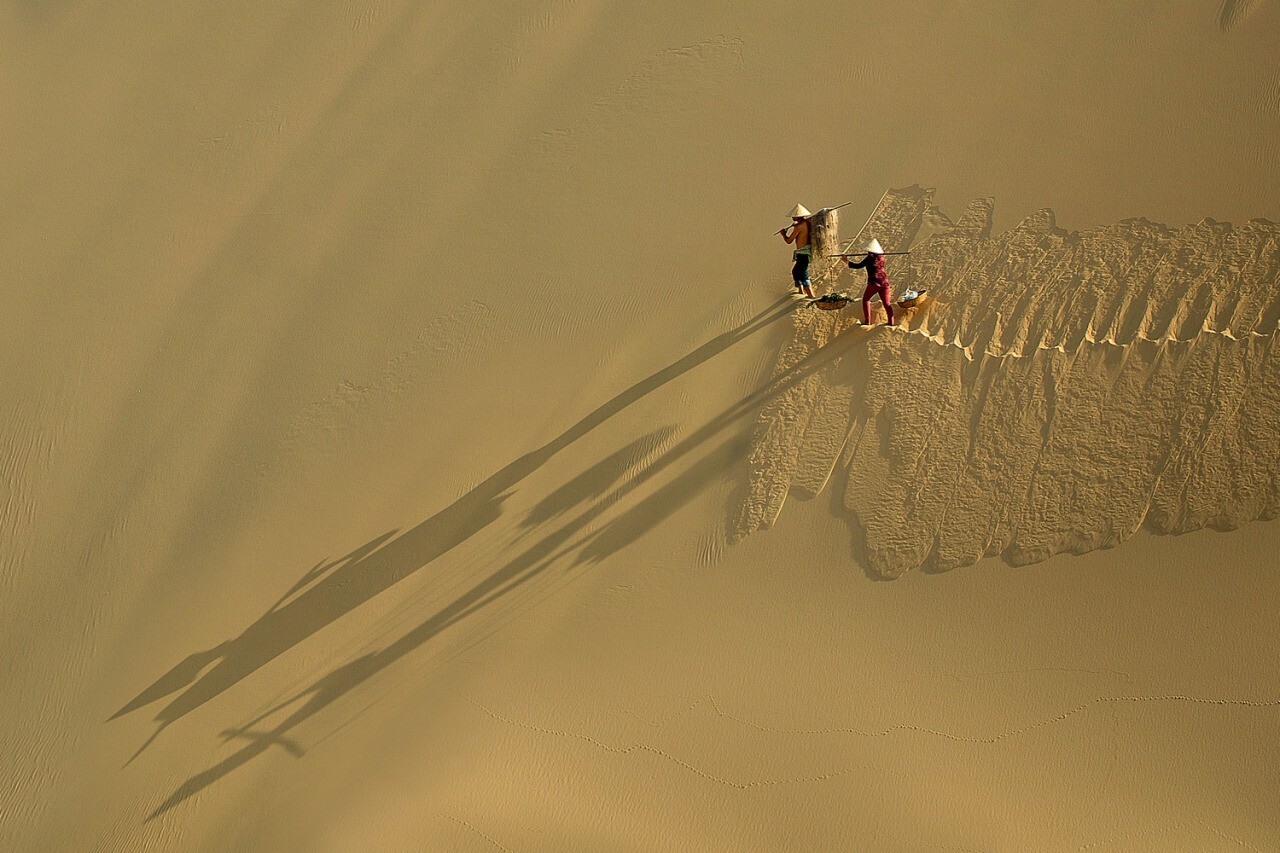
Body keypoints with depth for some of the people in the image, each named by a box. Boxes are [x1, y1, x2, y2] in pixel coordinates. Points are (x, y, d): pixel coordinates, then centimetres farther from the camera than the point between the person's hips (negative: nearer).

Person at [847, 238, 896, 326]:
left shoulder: (870, 258, -10)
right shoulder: (881, 258, 8)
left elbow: (858, 266, -5)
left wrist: (848, 262, 3)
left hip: (874, 283, -5)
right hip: (884, 282, 5)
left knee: (866, 299, 11)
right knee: (887, 302, 9)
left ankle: (867, 321, 5)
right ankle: (891, 321, 4)